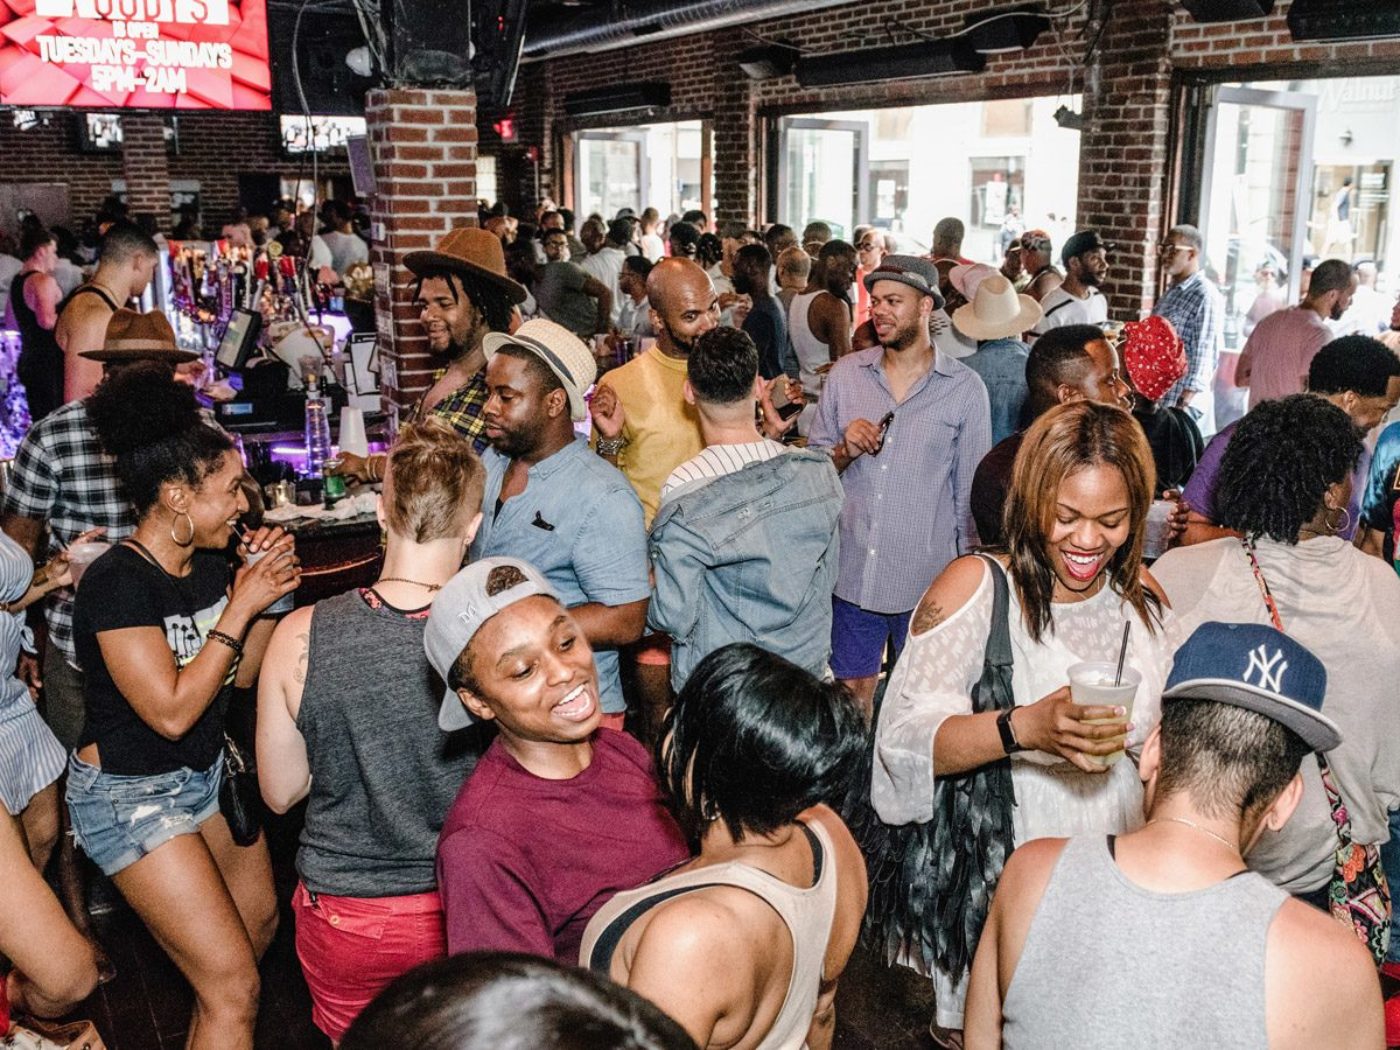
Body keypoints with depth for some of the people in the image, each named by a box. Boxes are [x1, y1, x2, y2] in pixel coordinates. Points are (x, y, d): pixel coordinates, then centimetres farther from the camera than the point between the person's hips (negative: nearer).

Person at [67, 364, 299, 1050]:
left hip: (206, 772, 8)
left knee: (260, 922, 21)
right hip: (131, 794, -8)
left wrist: (272, 593, -8)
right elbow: (171, 711, -28)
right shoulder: (117, 582, -24)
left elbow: (241, 675, 6)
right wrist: (240, 606, -25)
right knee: (233, 986, -7)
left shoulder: (209, 565, -2)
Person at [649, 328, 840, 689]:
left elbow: (674, 618, -18)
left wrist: (644, 588, 2)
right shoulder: (820, 473, -10)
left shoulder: (685, 493, -23)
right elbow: (826, 580, 3)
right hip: (808, 667, 4)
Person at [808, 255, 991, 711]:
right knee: (851, 699, 13)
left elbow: (970, 492, 1)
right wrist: (844, 451, -12)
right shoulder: (846, 373, 4)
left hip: (927, 582, -2)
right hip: (852, 575, 2)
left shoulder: (965, 388, -3)